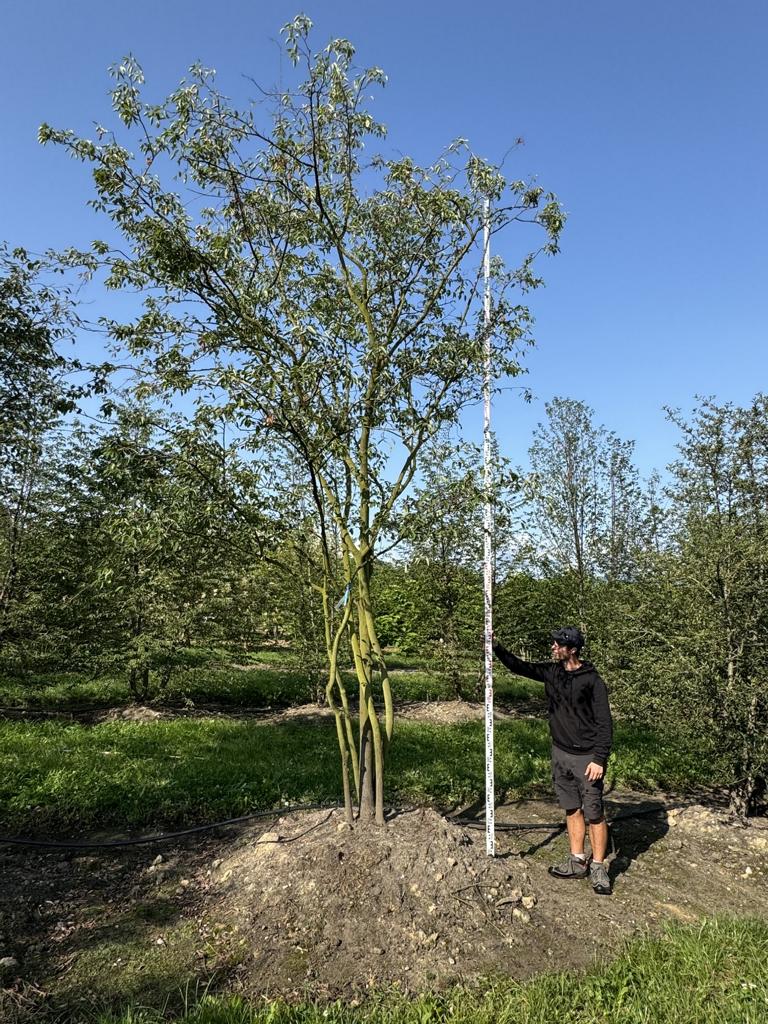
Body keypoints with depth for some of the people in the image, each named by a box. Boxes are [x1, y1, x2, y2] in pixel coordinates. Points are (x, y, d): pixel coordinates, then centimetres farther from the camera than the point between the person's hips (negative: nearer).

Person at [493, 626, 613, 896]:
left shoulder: (592, 680, -14)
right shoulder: (551, 671, 3)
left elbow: (604, 723, -14)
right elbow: (519, 666, 6)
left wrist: (599, 759, -18)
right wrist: (496, 648, -8)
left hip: (586, 757, -6)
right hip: (560, 753, 6)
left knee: (594, 813, 2)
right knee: (572, 809, 14)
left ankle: (598, 868, 15)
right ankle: (577, 862, 26)